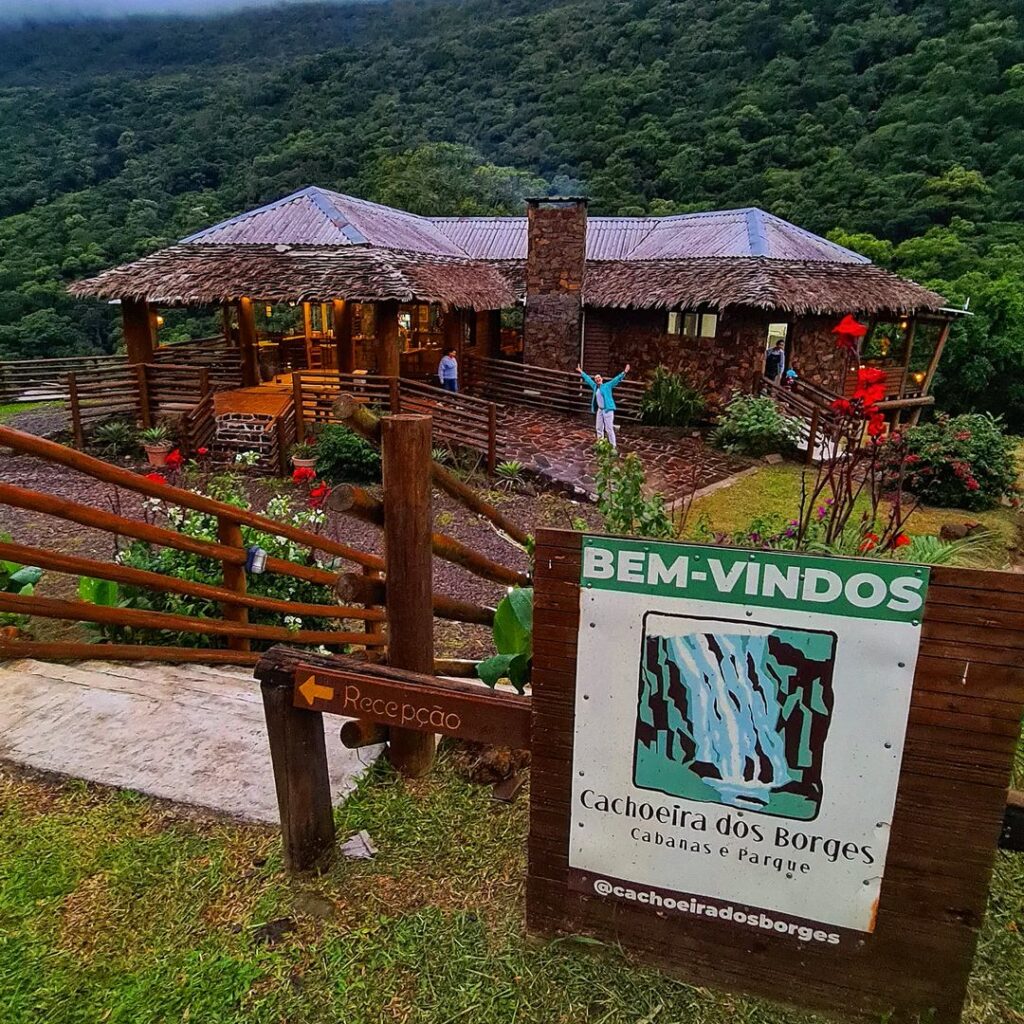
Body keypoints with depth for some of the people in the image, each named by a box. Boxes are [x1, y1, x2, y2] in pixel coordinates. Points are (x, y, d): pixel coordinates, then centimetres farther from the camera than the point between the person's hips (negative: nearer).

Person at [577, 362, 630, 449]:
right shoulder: (595, 387, 12)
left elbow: (616, 379, -11)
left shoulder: (608, 385, -4)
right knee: (599, 428, 14)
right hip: (599, 410, 7)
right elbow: (588, 379, 25)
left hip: (608, 410, -7)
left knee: (609, 428, -9)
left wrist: (624, 372, -24)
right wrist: (581, 372, 33)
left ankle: (613, 446, -4)